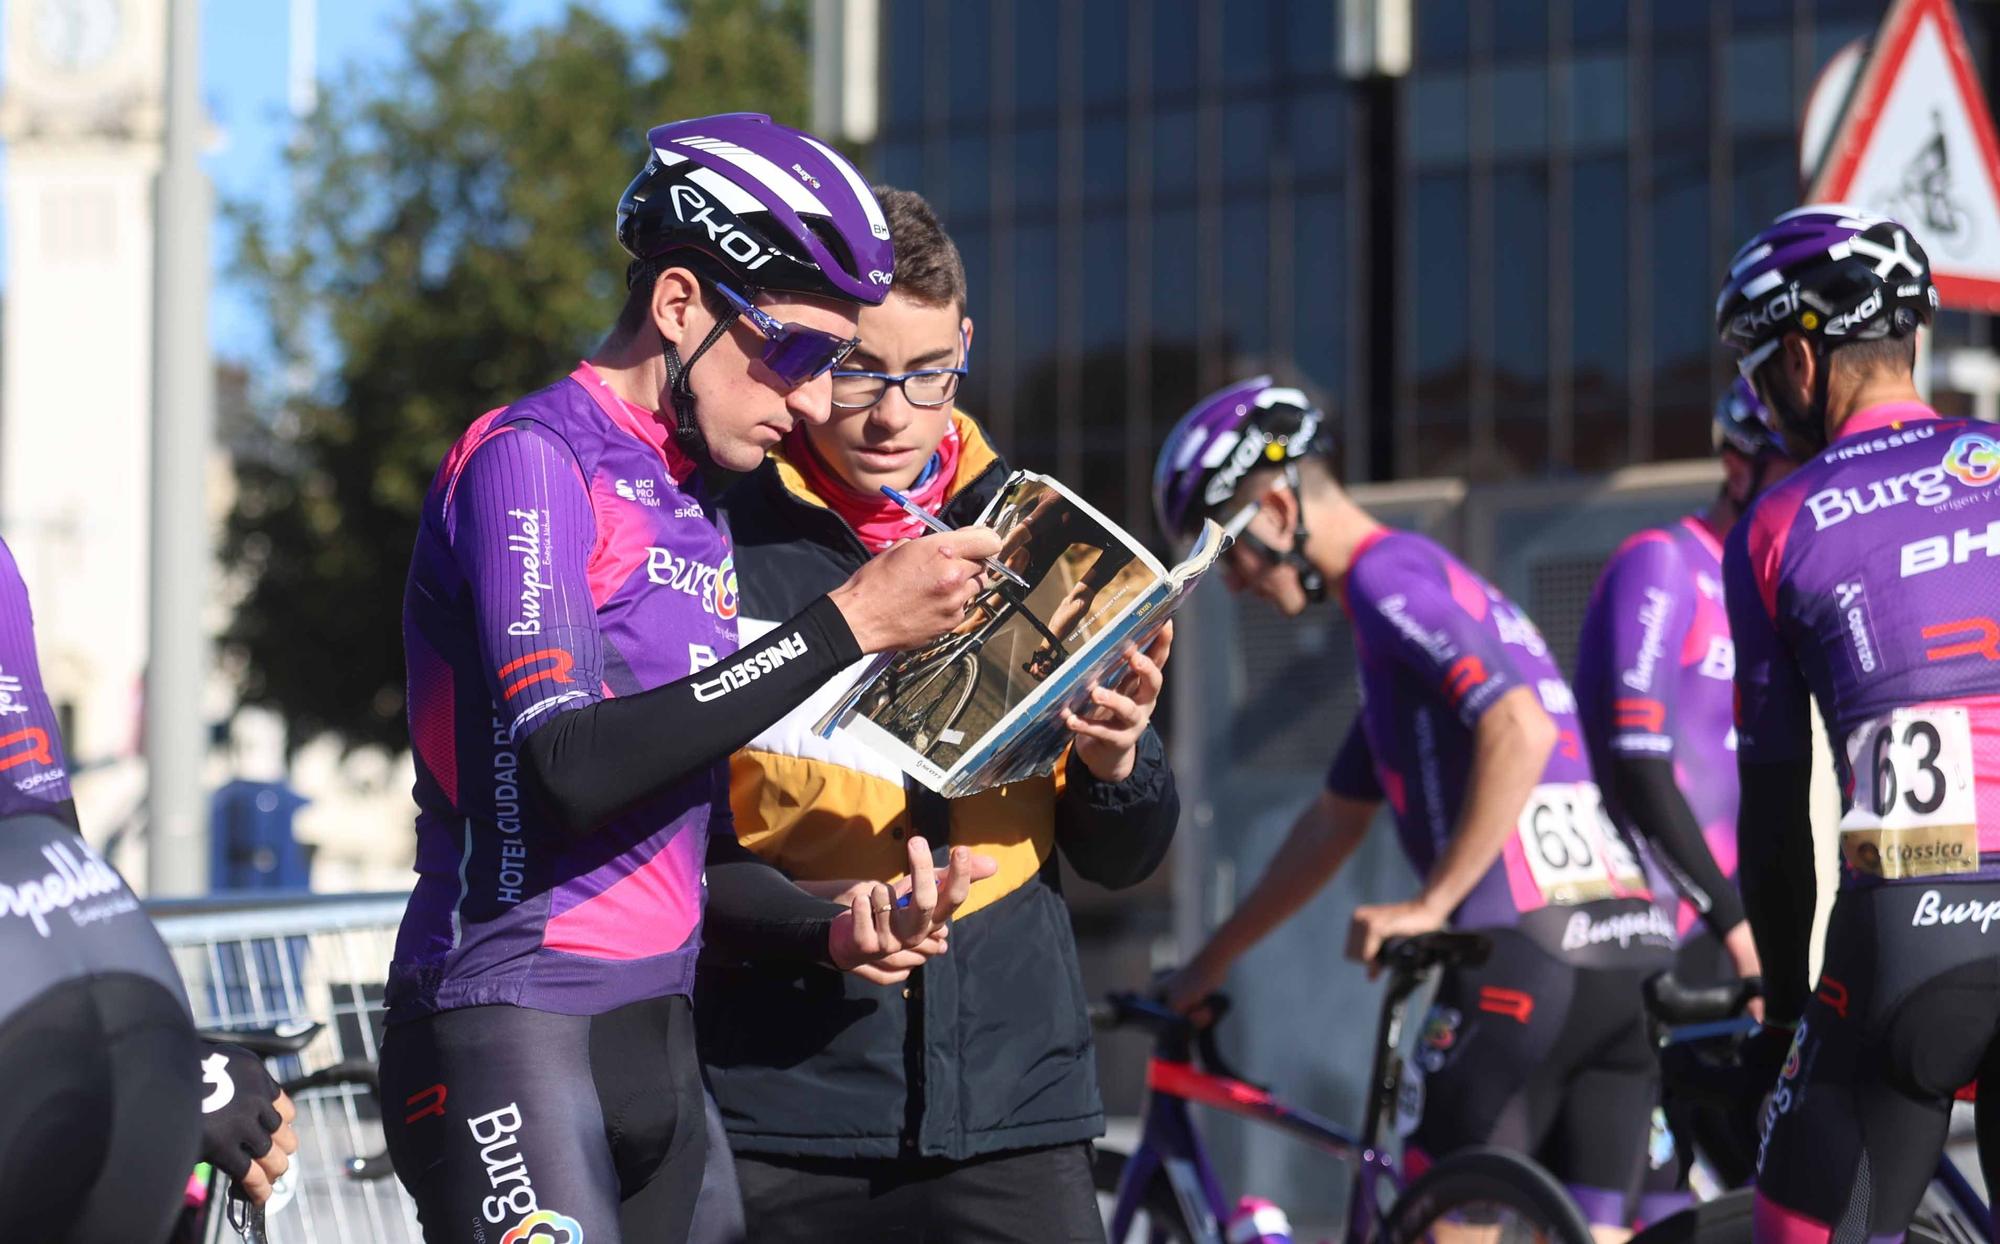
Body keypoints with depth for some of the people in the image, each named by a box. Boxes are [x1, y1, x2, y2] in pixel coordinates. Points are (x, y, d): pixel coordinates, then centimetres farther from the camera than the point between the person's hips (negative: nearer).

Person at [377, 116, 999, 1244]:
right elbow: (573, 764, -21)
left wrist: (831, 930, 0)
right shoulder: (531, 459, -7)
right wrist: (848, 625, -19)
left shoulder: (695, 514, 19)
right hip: (514, 1034, -9)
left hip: (660, 1051, 9)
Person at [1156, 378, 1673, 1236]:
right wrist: (1209, 965, 38)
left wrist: (1433, 904, -17)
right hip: (1629, 948, 9)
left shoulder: (1387, 577, -3)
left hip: (1530, 947, -9)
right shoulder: (1432, 581, 27)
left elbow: (1519, 730, -19)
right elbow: (1335, 822, 34)